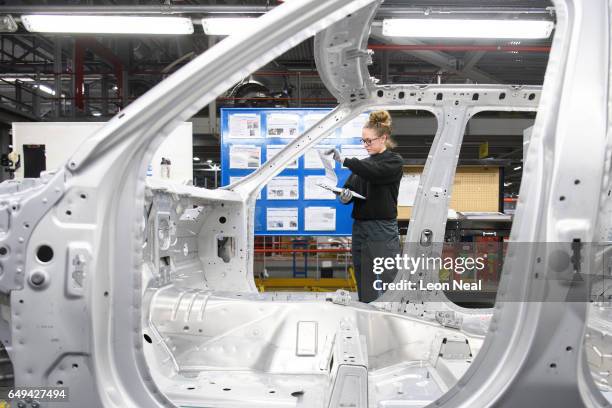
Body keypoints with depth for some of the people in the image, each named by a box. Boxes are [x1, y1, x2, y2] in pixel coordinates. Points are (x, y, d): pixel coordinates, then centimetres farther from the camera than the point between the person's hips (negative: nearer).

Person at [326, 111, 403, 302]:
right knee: (364, 290, 9)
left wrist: (343, 160, -33)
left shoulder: (394, 161, -3)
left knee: (382, 293, -5)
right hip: (359, 229, 7)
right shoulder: (364, 164, 16)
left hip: (382, 232, -6)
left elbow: (374, 171, -23)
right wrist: (344, 196, -13)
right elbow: (348, 189, 11)